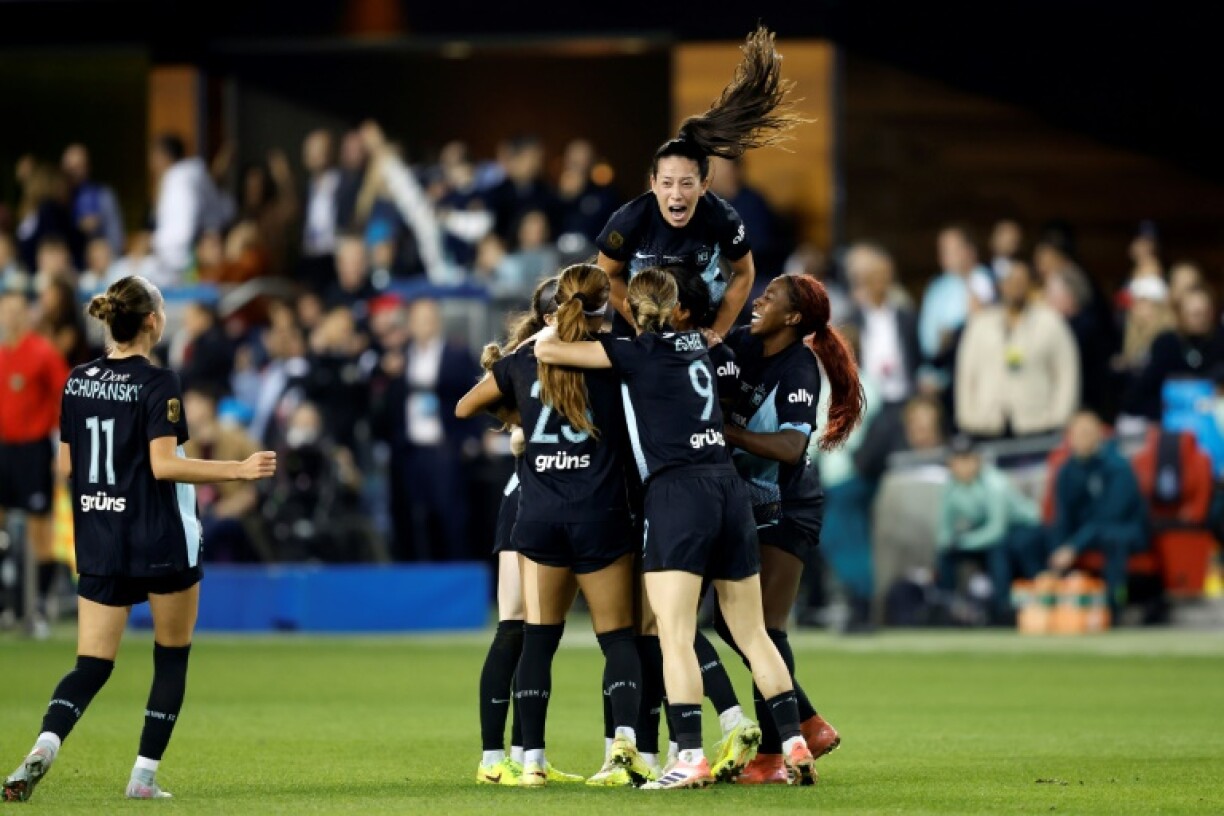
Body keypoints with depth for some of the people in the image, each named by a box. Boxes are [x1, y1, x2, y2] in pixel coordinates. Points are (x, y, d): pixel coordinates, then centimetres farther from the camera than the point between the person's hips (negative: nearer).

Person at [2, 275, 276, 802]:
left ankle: (43, 749, -24)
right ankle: (144, 775, 10)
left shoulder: (78, 382, 6)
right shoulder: (157, 384, -12)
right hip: (161, 542, -5)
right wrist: (240, 470, -17)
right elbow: (164, 464, -19)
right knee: (172, 658, 14)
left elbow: (67, 466, 11)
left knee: (92, 666, 2)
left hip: (98, 544, 5)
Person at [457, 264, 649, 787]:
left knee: (538, 640, 9)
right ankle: (625, 734, -17)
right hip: (600, 520, -2)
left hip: (539, 521, 2)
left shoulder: (524, 359, 6)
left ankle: (532, 758, 2)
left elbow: (465, 408, 18)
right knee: (617, 636, 6)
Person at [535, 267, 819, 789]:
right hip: (729, 486, 7)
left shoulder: (637, 351, -2)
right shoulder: (695, 344, 16)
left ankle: (690, 759, -20)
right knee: (752, 633, 11)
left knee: (674, 636, -9)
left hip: (676, 492, -7)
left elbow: (547, 351, -4)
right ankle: (796, 748, 9)